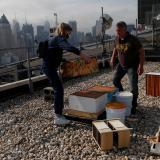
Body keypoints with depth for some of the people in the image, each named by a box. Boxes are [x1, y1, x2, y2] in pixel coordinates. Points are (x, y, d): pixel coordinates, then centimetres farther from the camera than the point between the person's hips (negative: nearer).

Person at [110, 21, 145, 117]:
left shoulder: (133, 39, -24)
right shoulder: (117, 39, -6)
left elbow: (142, 52, -20)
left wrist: (141, 66, -25)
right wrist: (113, 58, 5)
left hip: (132, 66, -6)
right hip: (121, 64, 7)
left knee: (134, 87, -11)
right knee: (115, 80, 16)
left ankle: (133, 109, 1)